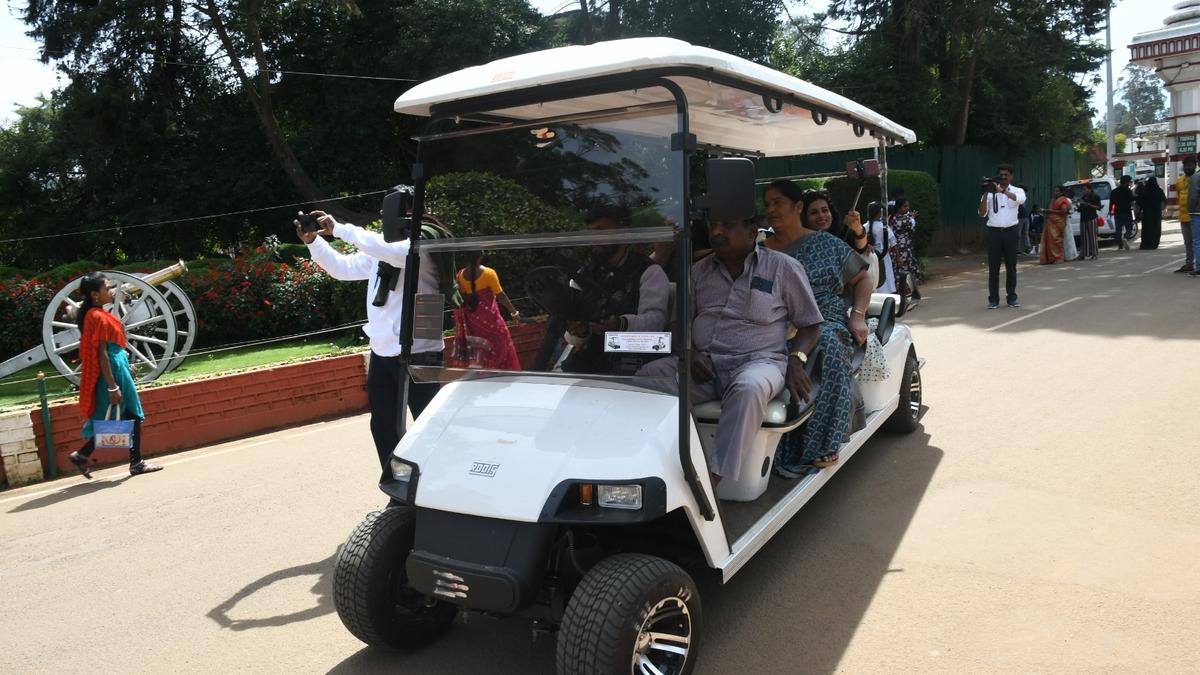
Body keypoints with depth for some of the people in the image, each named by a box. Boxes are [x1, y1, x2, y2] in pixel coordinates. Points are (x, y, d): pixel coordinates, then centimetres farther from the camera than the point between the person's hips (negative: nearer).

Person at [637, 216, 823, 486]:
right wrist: (689, 352, -3)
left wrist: (796, 360, -9)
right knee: (648, 376, -23)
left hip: (758, 361, -3)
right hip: (702, 363, 4)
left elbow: (810, 325, 9)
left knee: (748, 388, -39)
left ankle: (713, 478, -39)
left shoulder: (783, 267, 7)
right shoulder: (699, 270, 17)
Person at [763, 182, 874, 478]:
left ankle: (816, 448, -35)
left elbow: (862, 279, 18)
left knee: (828, 344, -37)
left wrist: (858, 315, 2)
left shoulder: (826, 245, 13)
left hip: (825, 324, 0)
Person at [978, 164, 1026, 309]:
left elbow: (1021, 199, -21)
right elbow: (982, 214, -3)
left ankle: (1011, 297, 12)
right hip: (994, 232, 0)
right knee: (993, 267, 2)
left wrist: (1002, 191, -34)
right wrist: (985, 194, -14)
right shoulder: (990, 192, 5)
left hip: (1010, 231, 0)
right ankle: (993, 299, 6)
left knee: (1011, 266, 4)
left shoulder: (1017, 191, 5)